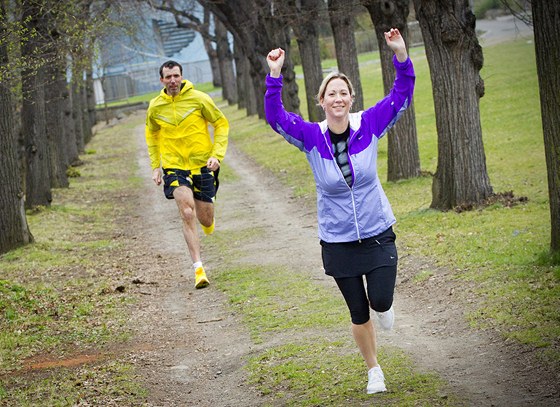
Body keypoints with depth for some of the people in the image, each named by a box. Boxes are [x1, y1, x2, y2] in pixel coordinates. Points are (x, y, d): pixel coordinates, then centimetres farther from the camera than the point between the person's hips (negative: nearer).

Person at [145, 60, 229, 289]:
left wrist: (217, 155, -10)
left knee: (205, 219, 7)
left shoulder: (199, 99, -7)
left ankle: (208, 222, 48)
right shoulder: (156, 106, -1)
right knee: (187, 215, -17)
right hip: (174, 166, 0)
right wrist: (155, 166, 11)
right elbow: (151, 135, 17)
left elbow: (221, 124, 1)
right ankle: (198, 268, -16)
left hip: (202, 165, 0)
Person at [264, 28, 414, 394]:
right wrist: (274, 76, -31)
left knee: (381, 302, -11)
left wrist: (401, 55, -27)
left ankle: (383, 306, 30)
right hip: (338, 241, 0)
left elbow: (401, 97, -13)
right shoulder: (312, 137, -9)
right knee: (359, 313, 10)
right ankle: (374, 371, 32)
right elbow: (276, 118, -19)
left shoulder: (369, 126, -8)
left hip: (378, 235, 0)